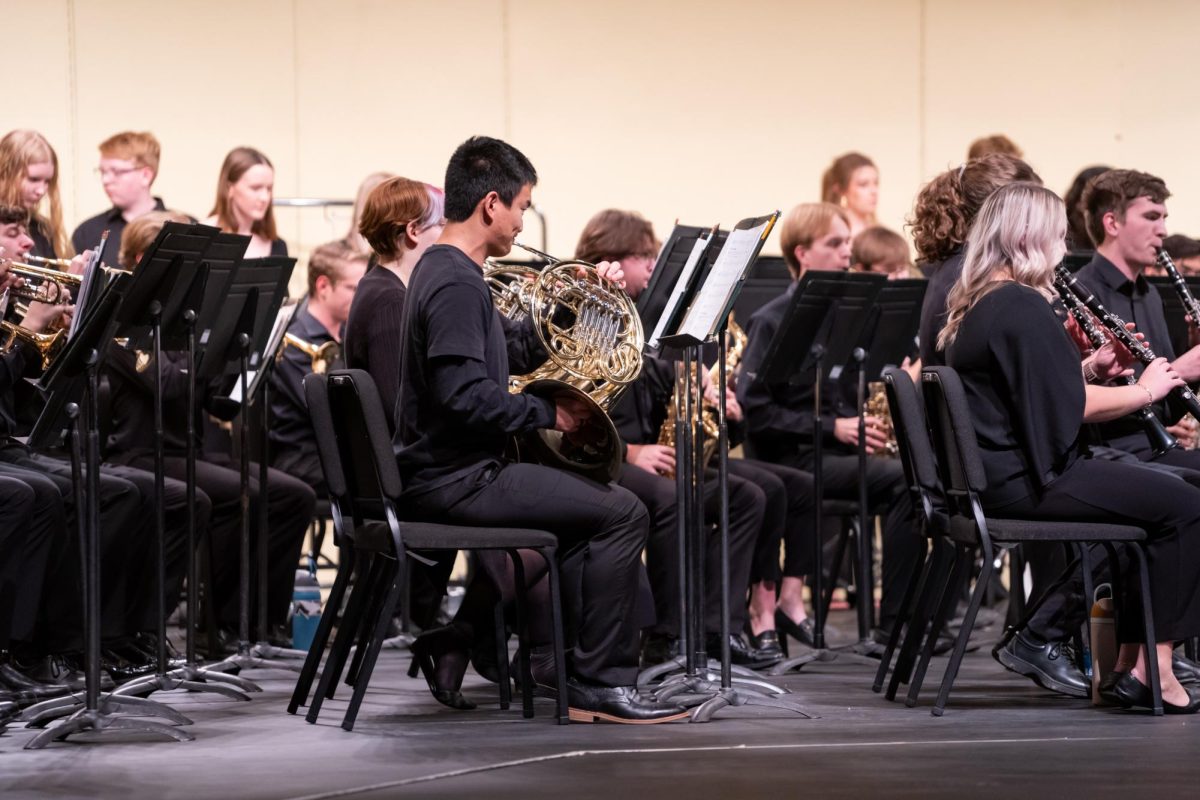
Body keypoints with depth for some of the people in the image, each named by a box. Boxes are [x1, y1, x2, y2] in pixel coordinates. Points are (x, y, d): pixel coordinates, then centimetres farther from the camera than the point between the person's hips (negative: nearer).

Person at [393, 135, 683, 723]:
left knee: (589, 503, 27)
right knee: (622, 513, -12)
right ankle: (600, 683, -8)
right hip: (457, 480, -11)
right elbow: (464, 396, -28)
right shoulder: (455, 283, -18)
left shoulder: (443, 271, 15)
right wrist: (548, 412, -15)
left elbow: (512, 357, 25)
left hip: (445, 472, 11)